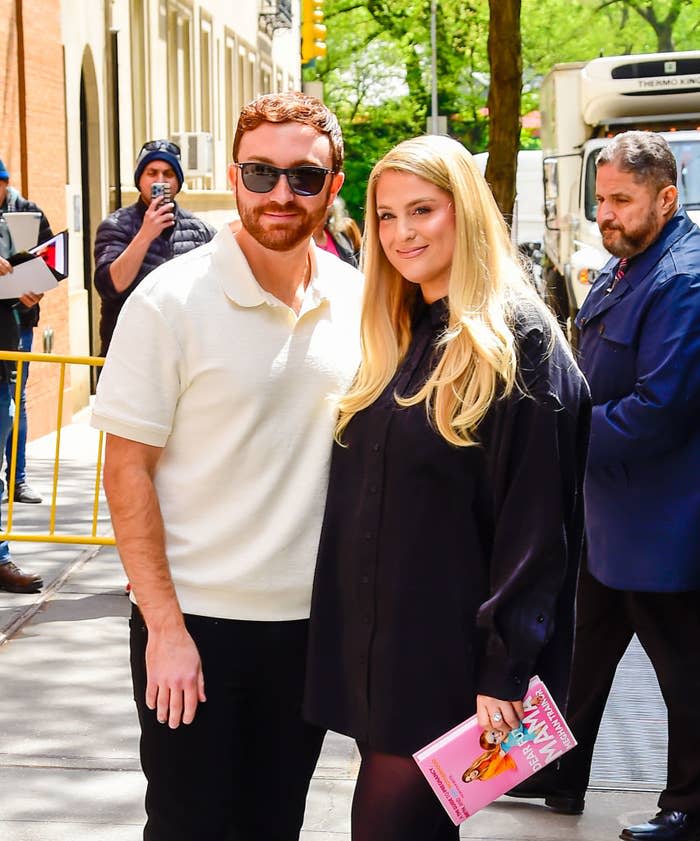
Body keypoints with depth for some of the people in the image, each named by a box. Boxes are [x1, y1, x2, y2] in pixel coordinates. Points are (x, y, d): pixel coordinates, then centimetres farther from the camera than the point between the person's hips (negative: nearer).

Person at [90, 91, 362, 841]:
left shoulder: (355, 298, 2)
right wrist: (165, 626, -14)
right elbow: (127, 470, -10)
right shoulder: (171, 301, -11)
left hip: (311, 618, 4)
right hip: (195, 621, -4)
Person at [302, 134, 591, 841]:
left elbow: (535, 521, -16)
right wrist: (345, 636, 14)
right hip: (370, 644, 7)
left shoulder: (517, 340, -12)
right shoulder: (394, 338, 12)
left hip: (449, 651, -7)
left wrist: (506, 668, -19)